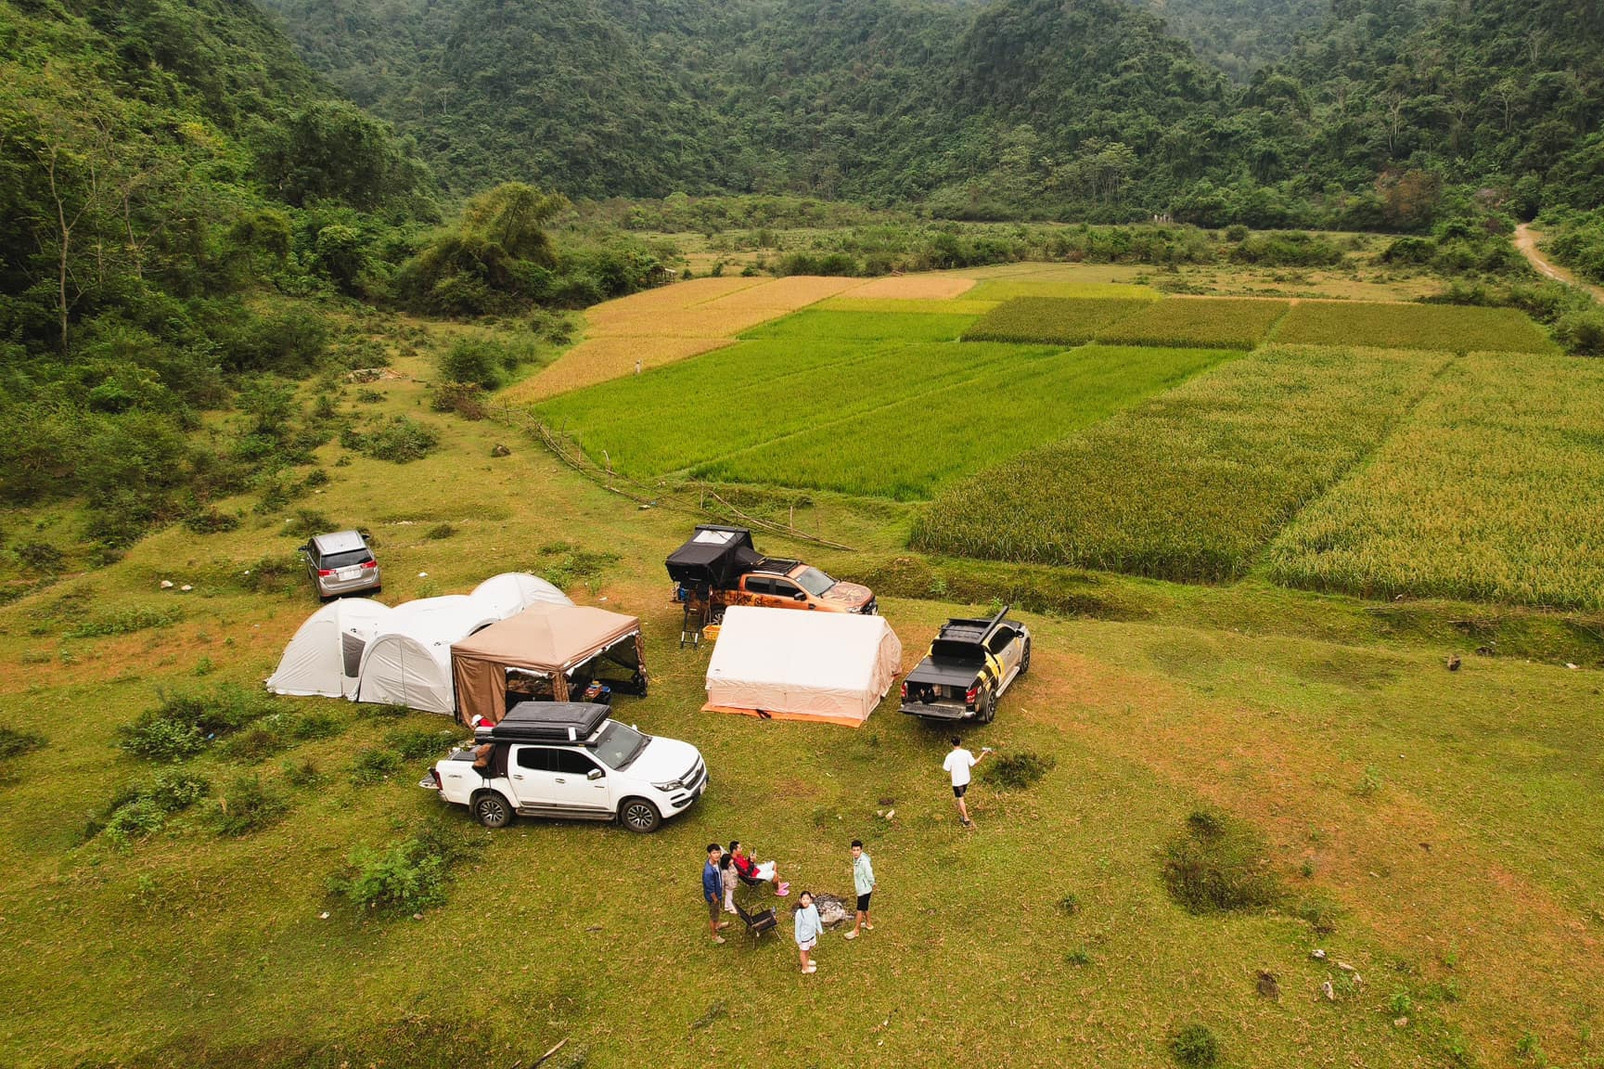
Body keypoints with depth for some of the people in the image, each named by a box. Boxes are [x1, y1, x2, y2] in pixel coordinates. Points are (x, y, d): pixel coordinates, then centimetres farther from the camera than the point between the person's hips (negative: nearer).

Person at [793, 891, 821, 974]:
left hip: (812, 933, 6)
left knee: (808, 949, 29)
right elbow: (798, 926, -19)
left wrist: (820, 930, 11)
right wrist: (798, 939, -11)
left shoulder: (813, 907, -16)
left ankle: (806, 961, 56)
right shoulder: (799, 913, -31)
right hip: (804, 936, -6)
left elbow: (817, 919, 0)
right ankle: (805, 968, 40)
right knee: (803, 951, 19)